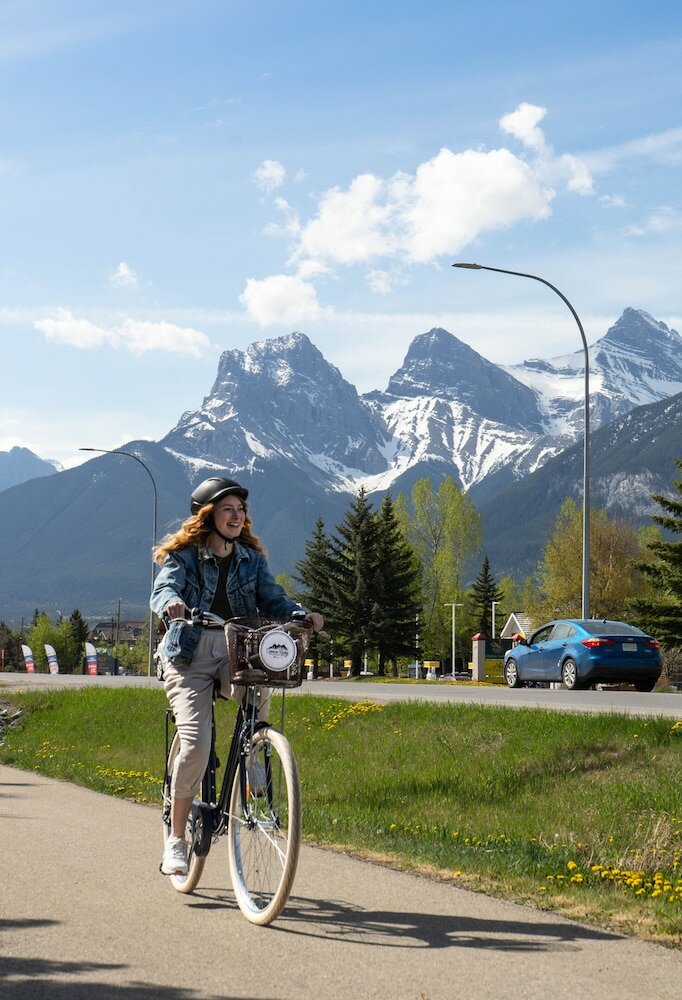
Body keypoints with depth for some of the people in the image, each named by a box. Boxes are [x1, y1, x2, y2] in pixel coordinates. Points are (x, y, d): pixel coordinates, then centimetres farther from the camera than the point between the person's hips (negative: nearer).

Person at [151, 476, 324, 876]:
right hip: (190, 655, -3)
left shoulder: (252, 559, 10)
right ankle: (176, 839, -1)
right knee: (196, 745, -17)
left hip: (236, 651, 3)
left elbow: (273, 600, 1)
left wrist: (302, 614, -21)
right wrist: (171, 603, -41)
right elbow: (162, 590, -17)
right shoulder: (183, 555, -1)